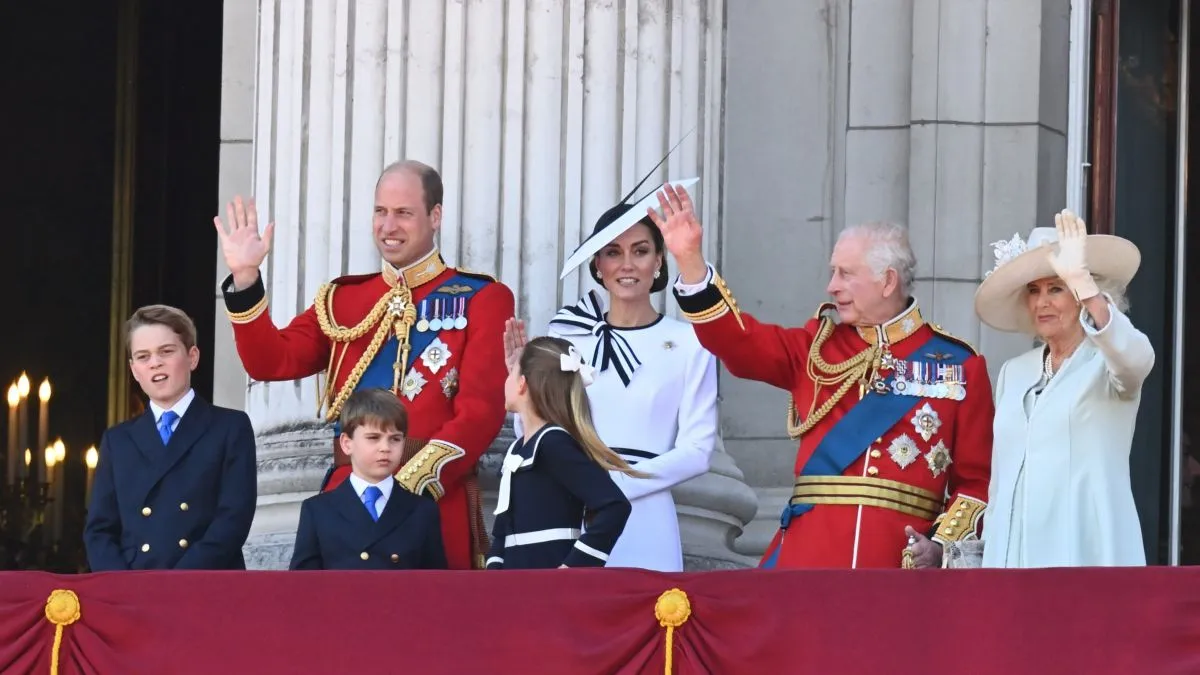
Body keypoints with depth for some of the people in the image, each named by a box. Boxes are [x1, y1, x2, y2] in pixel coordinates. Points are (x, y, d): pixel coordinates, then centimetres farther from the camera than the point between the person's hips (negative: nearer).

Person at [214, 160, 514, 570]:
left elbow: (481, 410, -8)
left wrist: (411, 485, -17)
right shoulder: (343, 298, 16)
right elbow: (272, 362, 7)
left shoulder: (482, 298, 2)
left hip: (437, 500, -3)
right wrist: (244, 278, -5)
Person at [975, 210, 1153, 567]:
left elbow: (1135, 357, -25)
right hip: (1012, 552, 5)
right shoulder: (1013, 373, 18)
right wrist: (989, 551, 17)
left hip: (1085, 551, -5)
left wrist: (1081, 282, -37)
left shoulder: (1105, 364, 0)